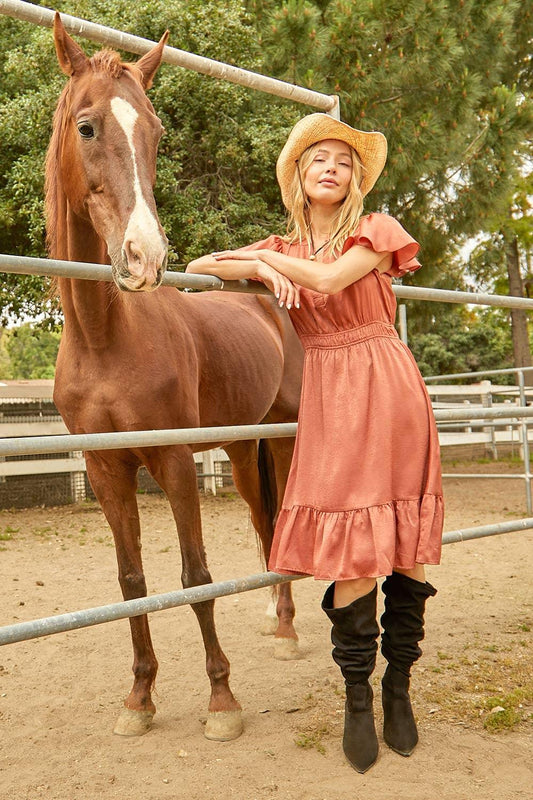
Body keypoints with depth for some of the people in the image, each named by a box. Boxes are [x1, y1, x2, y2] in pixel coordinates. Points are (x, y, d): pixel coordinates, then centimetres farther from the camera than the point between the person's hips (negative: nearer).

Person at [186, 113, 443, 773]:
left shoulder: (377, 231, 4)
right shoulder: (282, 250, 13)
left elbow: (329, 279, -13)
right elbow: (198, 267, 12)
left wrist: (265, 255, 0)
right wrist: (257, 267, -5)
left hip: (389, 389, -1)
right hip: (330, 398, 1)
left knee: (405, 546, 1)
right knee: (352, 551, -6)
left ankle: (398, 686, 17)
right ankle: (357, 697, 9)